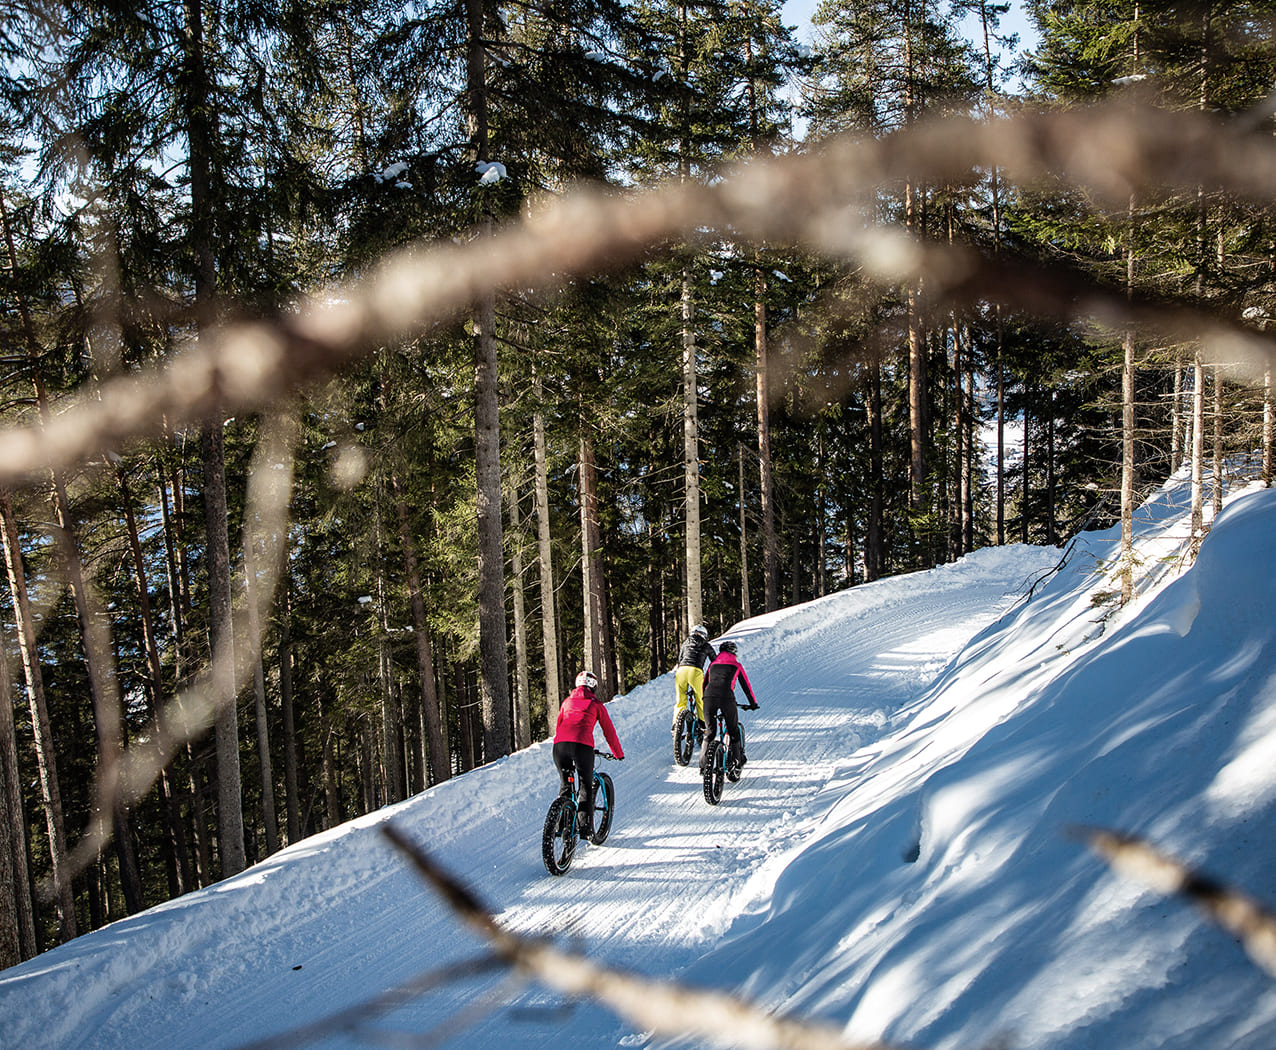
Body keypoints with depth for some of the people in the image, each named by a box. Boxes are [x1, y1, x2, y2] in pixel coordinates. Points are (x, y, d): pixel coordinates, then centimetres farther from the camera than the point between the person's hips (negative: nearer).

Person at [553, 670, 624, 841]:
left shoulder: (568, 701, 26)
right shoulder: (596, 704, 16)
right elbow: (609, 731, 19)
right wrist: (618, 753, 30)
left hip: (560, 744, 3)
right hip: (582, 746, -3)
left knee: (565, 785, 20)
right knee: (586, 787, 9)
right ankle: (585, 827, 2)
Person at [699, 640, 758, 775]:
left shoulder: (713, 664, 29)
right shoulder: (736, 665, 21)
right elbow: (746, 685, 24)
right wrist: (753, 703, 34)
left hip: (709, 697, 3)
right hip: (727, 698, -3)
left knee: (709, 733, 12)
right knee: (733, 731, 14)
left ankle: (704, 765, 7)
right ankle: (737, 760, 14)